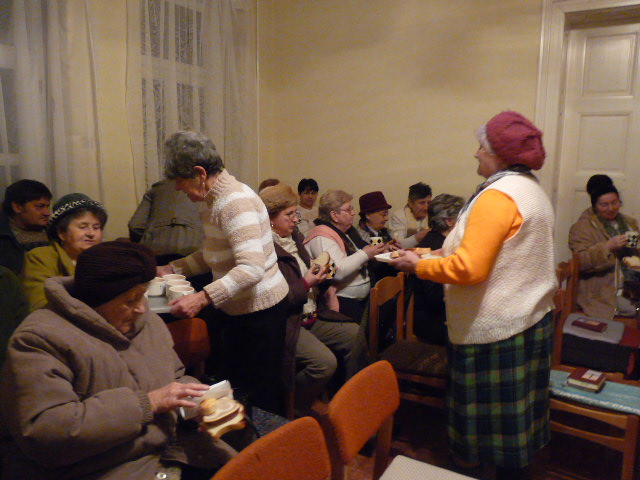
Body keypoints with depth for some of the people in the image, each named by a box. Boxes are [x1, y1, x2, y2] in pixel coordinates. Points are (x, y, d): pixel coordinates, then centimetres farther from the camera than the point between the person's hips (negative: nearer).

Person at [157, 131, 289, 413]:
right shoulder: (212, 199, 8)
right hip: (235, 309, 10)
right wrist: (171, 269, 9)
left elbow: (252, 268, -32)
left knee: (261, 393, 4)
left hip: (259, 308, -10)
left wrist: (202, 298, -39)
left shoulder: (235, 201, -22)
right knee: (235, 384, 20)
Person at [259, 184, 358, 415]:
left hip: (313, 316, 9)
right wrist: (306, 284, -17)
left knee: (357, 335, 0)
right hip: (286, 323, -9)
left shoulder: (294, 237, 12)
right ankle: (294, 412, 0)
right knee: (324, 361, -26)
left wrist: (320, 278, 6)